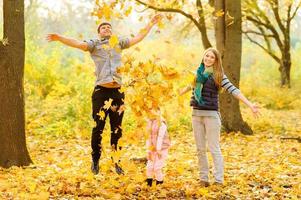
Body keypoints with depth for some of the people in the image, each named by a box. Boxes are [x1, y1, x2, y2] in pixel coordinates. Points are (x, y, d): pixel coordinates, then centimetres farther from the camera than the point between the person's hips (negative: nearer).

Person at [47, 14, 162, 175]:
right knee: (98, 128, -1)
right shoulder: (94, 44, 6)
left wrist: (151, 24, 22)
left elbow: (137, 38, 22)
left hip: (118, 91, 3)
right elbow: (78, 44, -9)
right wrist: (60, 38, -25)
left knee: (117, 129, 7)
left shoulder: (119, 42, 18)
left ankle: (116, 162, 16)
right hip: (101, 91, -3)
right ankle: (95, 161, 13)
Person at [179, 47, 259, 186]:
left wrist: (250, 105, -23)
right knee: (200, 149, 9)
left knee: (214, 148, -4)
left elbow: (233, 91, -14)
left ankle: (219, 180, 0)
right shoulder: (198, 72, 9)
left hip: (211, 114, -5)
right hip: (196, 114, 5)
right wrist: (178, 94, 46)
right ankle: (203, 178, 16)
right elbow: (191, 86, 30)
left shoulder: (219, 75, -6)